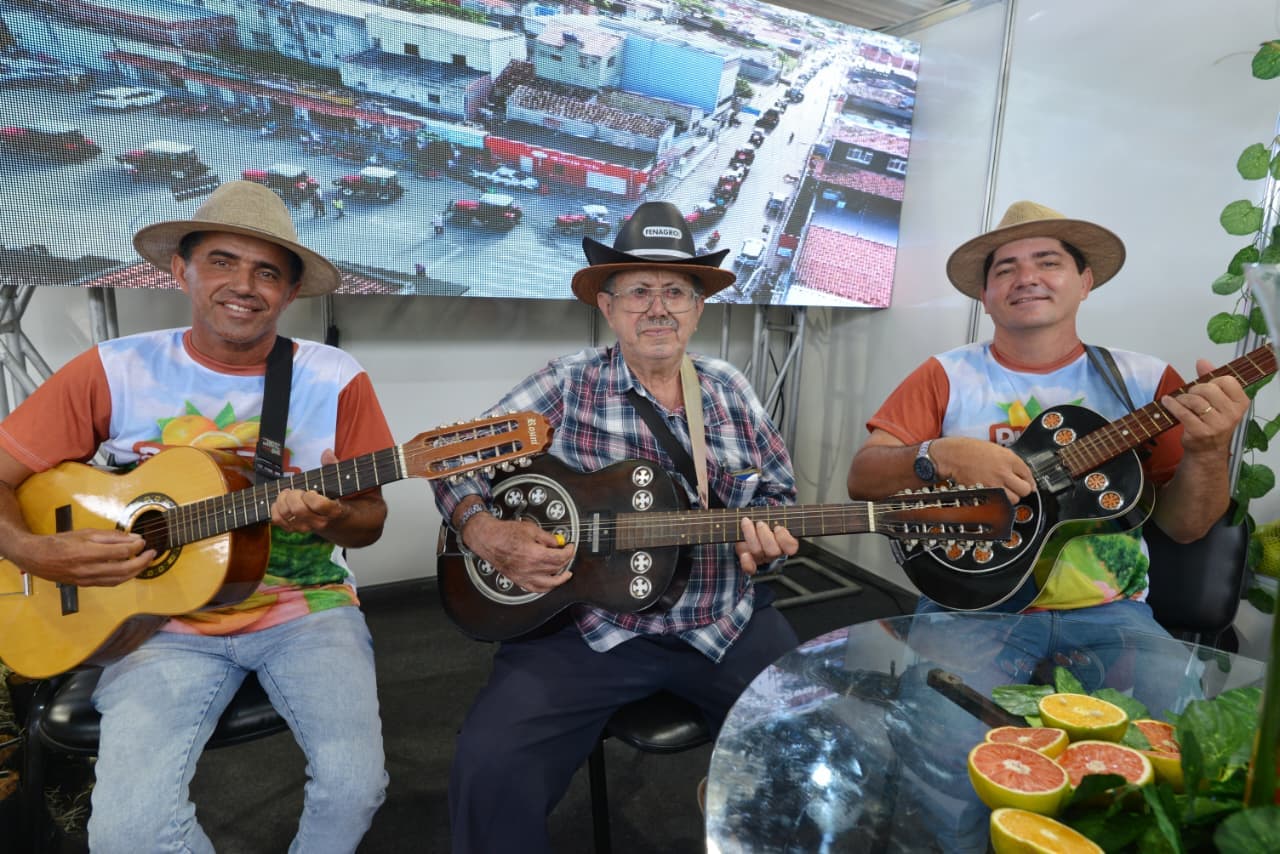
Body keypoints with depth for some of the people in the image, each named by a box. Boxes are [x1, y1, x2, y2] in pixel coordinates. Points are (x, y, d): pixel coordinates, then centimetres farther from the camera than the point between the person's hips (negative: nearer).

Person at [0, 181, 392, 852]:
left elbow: (369, 520, 0)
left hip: (303, 608, 0)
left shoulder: (336, 380, -5)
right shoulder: (115, 372, -3)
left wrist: (327, 519, -22)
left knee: (354, 783, -20)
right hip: (167, 620, 1)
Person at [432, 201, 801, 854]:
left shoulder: (729, 390, 9)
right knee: (490, 768, -23)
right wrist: (482, 533, -17)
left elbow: (778, 492, 15)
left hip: (725, 625, 3)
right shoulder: (567, 386, -2)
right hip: (584, 626, -2)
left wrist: (767, 536, -7)